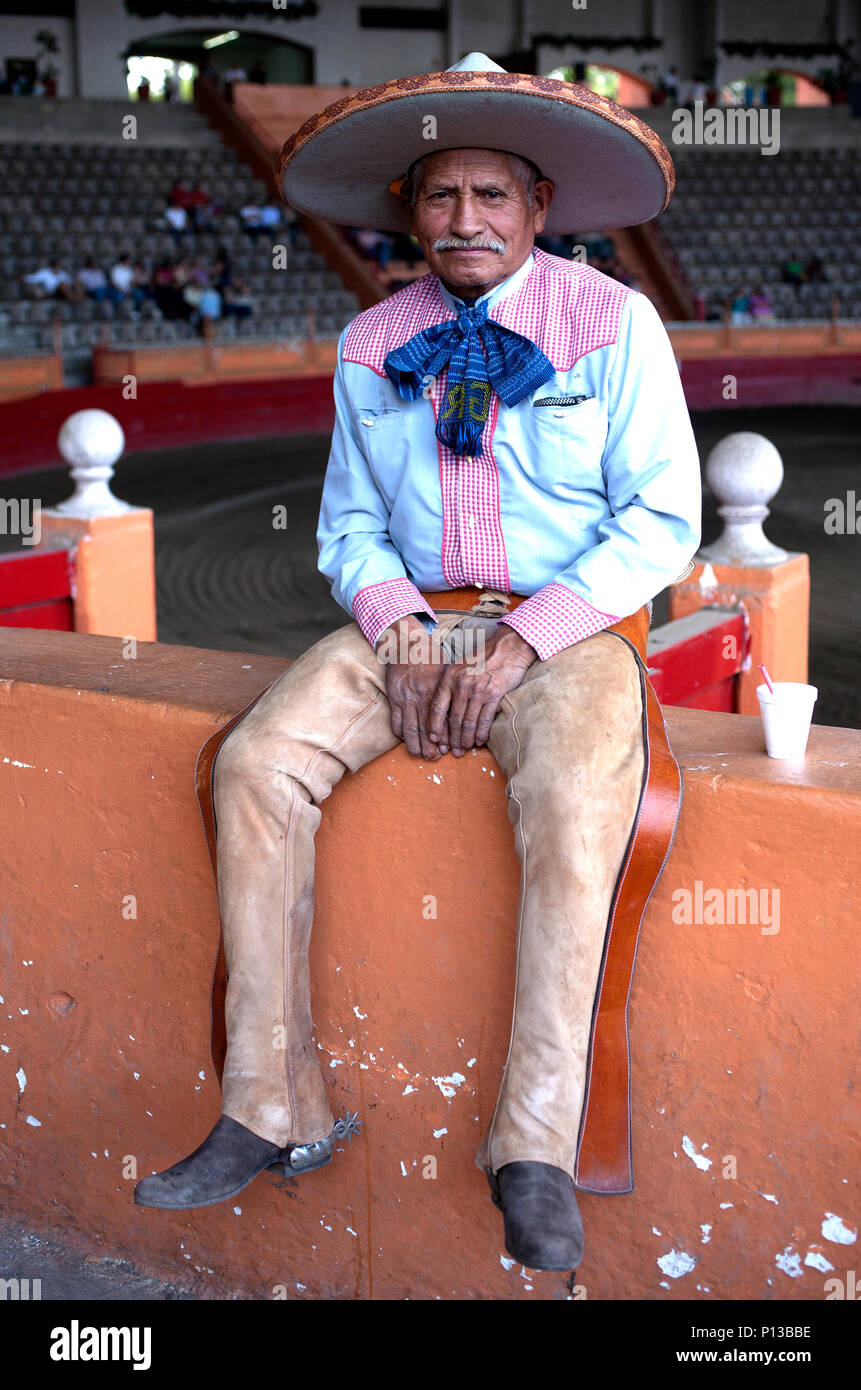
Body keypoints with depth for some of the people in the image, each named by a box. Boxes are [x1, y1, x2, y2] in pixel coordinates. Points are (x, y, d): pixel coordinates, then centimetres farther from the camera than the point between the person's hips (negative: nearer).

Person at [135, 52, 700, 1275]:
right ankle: (271, 1109, -15)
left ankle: (538, 1148, -23)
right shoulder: (370, 344, 10)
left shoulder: (615, 322, -1)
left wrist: (522, 641, -16)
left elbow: (663, 520, -5)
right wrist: (396, 628, -9)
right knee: (253, 763, -21)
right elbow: (348, 524, 13)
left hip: (568, 626, -3)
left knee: (576, 807, -34)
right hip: (409, 621, 4)